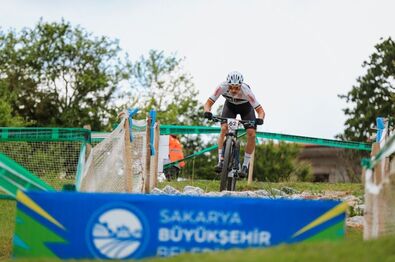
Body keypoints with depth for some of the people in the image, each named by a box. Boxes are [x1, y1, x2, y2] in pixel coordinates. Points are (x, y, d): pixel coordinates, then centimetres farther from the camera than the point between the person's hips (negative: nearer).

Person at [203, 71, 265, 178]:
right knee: (224, 128, -25)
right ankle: (221, 161, -20)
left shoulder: (246, 91, -39)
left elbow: (260, 110, -37)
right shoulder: (223, 87, -35)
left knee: (251, 134, -18)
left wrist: (260, 119, -58)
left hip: (246, 107, -1)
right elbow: (208, 103, -28)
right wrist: (207, 112, -49)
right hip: (230, 106, 1)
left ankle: (245, 166, -4)